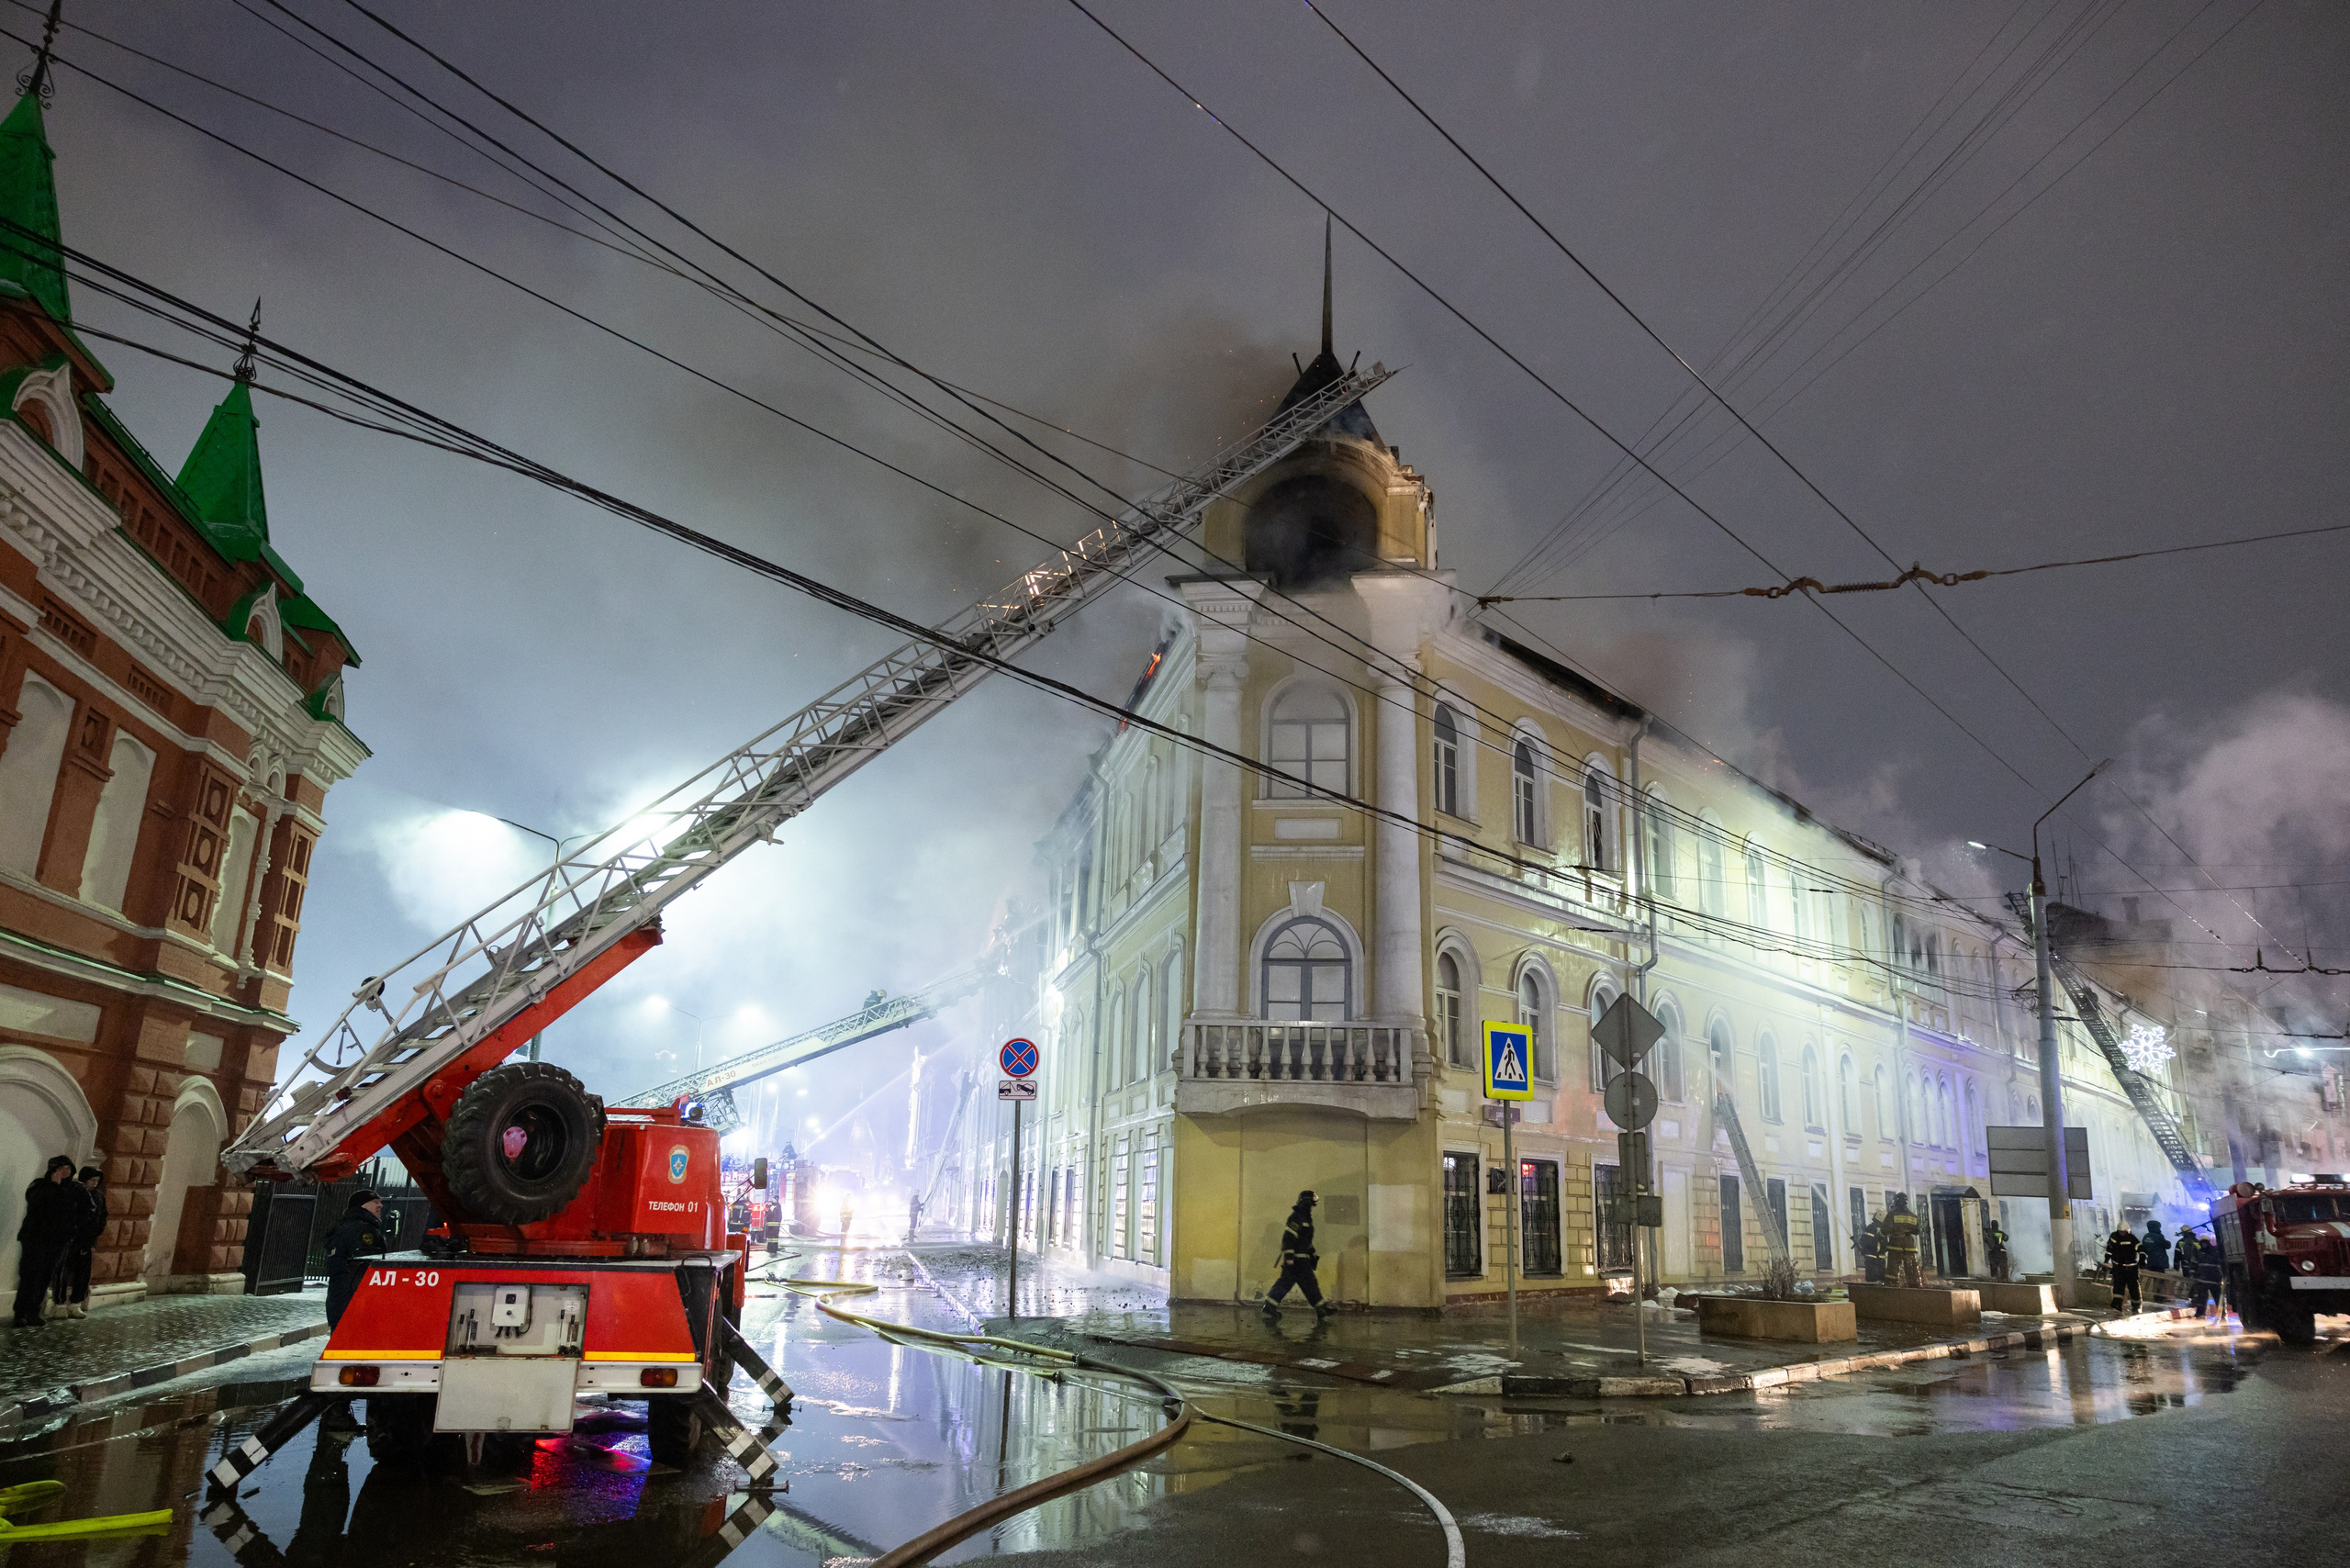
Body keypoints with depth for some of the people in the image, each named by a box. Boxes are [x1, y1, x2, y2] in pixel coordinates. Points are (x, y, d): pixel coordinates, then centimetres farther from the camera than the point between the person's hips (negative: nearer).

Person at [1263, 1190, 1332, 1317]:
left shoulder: (1305, 1218, 18)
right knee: (1309, 1282, -1)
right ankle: (1320, 1308, 7)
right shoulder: (1297, 1217, -15)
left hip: (1301, 1258, 10)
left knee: (1285, 1282, 8)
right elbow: (1288, 1237, -21)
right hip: (1296, 1258, -10)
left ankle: (1270, 1306, 7)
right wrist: (1289, 1256, -24)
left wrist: (1312, 1253, 25)